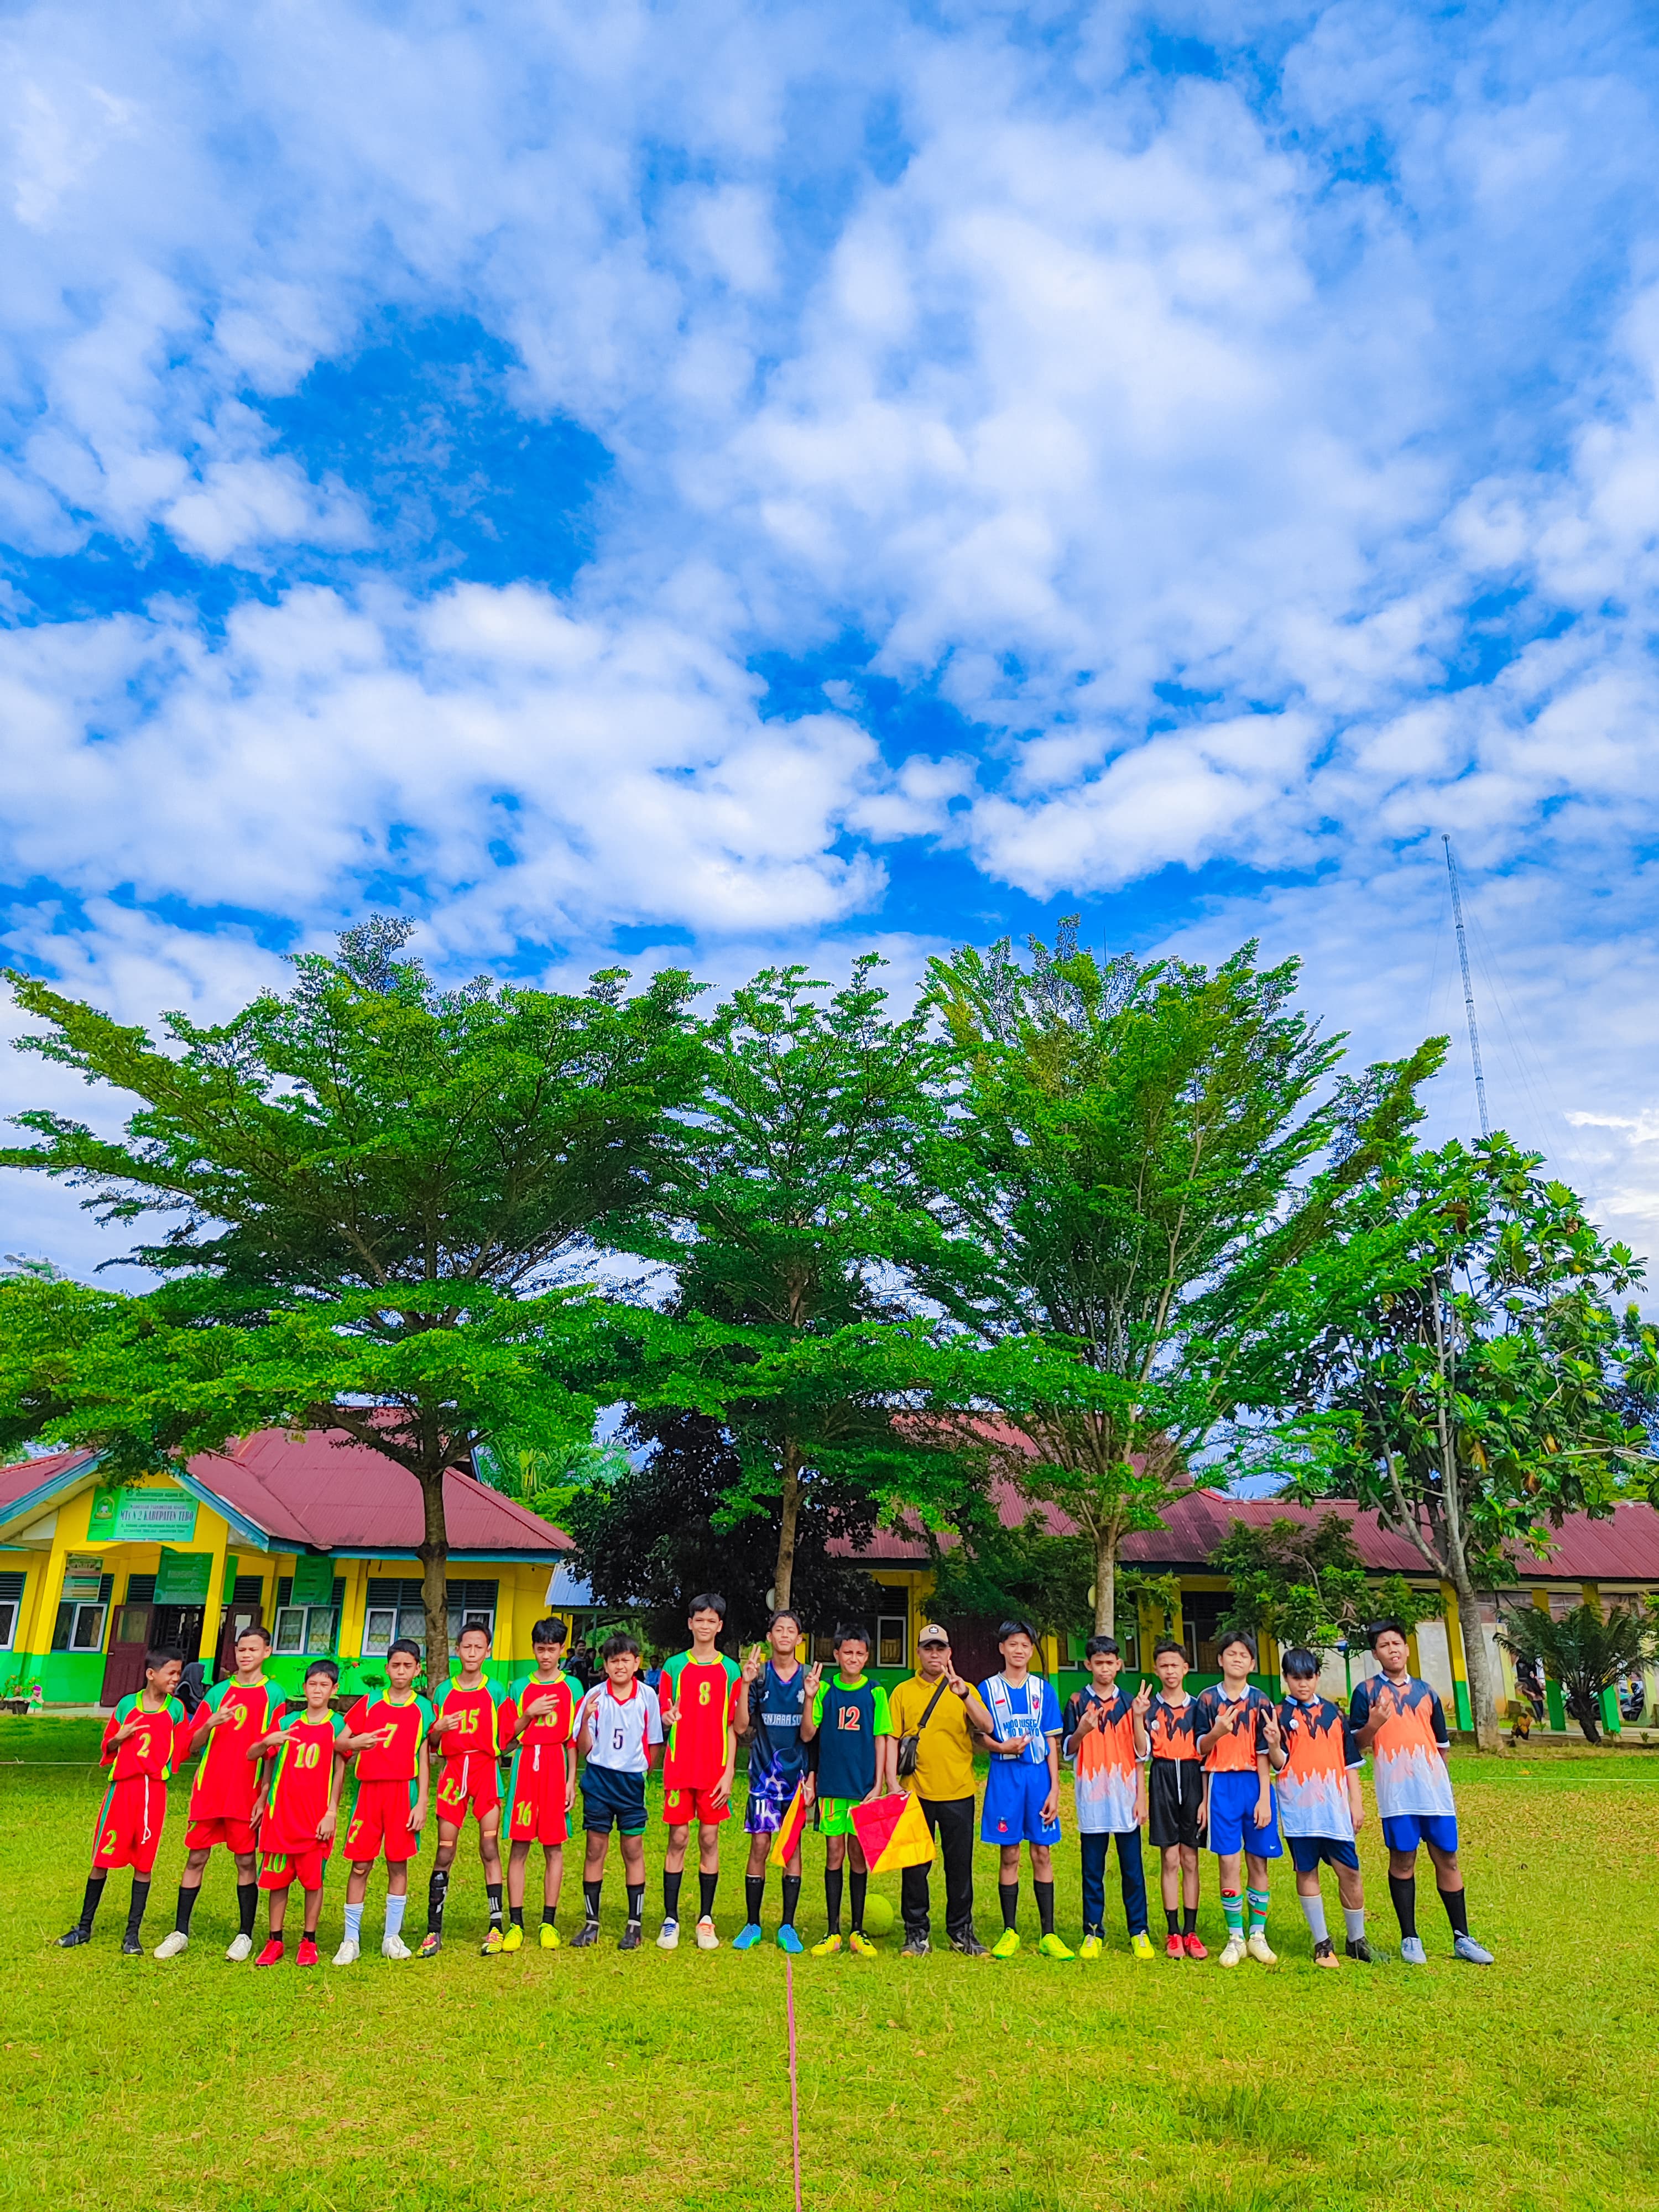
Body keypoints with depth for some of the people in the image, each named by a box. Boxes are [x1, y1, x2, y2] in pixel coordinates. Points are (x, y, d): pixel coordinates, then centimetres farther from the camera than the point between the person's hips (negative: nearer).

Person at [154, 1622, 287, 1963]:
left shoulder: (273, 1694, 2)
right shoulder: (218, 1692, 9)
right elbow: (192, 1744, 7)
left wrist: (265, 1794, -7)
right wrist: (211, 1724, -14)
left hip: (246, 1792, -2)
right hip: (209, 1789, 3)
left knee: (246, 1861, 2)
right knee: (196, 1857, 6)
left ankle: (245, 1935, 13)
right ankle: (180, 1932, 18)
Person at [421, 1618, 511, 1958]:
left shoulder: (495, 1692, 4)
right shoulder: (443, 1692, 9)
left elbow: (505, 1740, 4)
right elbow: (431, 1743, 11)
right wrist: (438, 1729, -9)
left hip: (487, 1770, -2)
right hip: (452, 1772, 2)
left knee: (490, 1849, -3)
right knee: (444, 1853, 3)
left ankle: (496, 1928, 4)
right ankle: (433, 1931, 11)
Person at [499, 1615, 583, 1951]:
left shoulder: (571, 1688, 6)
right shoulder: (519, 1688, 9)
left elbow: (574, 1740, 4)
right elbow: (507, 1737, 8)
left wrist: (572, 1781, -1)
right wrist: (530, 1714, -8)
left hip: (556, 1767, -1)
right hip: (524, 1766, 1)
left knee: (554, 1847, 2)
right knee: (519, 1846, 0)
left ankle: (549, 1924, 10)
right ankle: (515, 1925, 7)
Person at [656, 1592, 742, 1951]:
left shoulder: (730, 1671, 4)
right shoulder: (674, 1667, 4)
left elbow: (733, 1726, 4)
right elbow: (663, 1720, 7)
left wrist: (729, 1773, -2)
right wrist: (668, 1719, -17)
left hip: (715, 1770, 0)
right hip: (679, 1767, 0)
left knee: (710, 1839, 4)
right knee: (678, 1839, 1)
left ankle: (706, 1920, 13)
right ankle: (670, 1920, 9)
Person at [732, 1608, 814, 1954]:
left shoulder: (810, 1678, 1)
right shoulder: (758, 1675, 0)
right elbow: (741, 1727, -7)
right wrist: (746, 1684, -16)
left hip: (797, 1774, 1)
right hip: (764, 1773, -1)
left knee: (792, 1847, 4)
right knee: (759, 1846, -1)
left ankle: (787, 1927, 13)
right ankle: (752, 1925, 11)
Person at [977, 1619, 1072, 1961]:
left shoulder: (1043, 1689, 5)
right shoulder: (989, 1688, 3)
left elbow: (1052, 1743, 5)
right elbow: (982, 1736, 4)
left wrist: (1054, 1790, -2)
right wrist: (1002, 1747, -17)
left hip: (1039, 1775, 1)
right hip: (1005, 1775, -1)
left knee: (1042, 1855, 4)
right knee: (1010, 1855, 4)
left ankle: (1049, 1935, 11)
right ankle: (1010, 1932, 15)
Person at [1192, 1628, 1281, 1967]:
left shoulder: (1260, 1701, 1)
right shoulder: (1207, 1699, 3)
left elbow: (1263, 1753, -1)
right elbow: (1201, 1749, 5)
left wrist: (1264, 1799, -7)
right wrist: (1217, 1732, -16)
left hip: (1255, 1783, 0)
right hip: (1221, 1785, 0)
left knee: (1258, 1863, 6)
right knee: (1229, 1863, -1)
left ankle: (1257, 1936, 18)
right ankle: (1235, 1938, 11)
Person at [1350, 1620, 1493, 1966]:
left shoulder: (1425, 1692, 15)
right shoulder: (1367, 1691, 4)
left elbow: (1441, 1744, 20)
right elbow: (1356, 1743, 1)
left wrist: (1445, 1784, 15)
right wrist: (1372, 1725, -18)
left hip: (1435, 1790, 3)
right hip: (1396, 1791, -3)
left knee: (1447, 1859, 5)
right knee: (1402, 1860, 1)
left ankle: (1462, 1938, 14)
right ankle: (1409, 1939, 11)